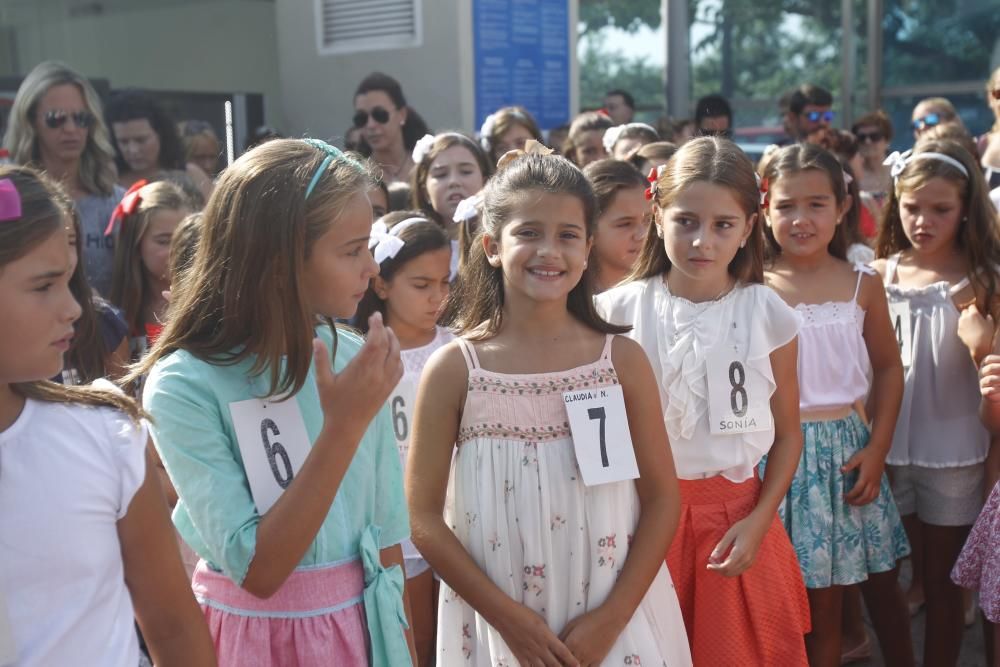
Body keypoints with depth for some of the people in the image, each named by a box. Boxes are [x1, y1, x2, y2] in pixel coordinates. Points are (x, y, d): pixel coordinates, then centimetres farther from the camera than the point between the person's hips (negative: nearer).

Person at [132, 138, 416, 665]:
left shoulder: (351, 360, -7)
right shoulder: (183, 386, -19)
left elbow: (386, 529, 1)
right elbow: (258, 571, -22)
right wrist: (344, 426, -29)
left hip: (363, 625, 4)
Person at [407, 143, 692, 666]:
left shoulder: (622, 359, -5)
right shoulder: (453, 368, -8)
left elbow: (661, 498, -2)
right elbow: (423, 516, -7)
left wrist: (610, 618, -10)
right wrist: (509, 617, -11)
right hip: (498, 624, -1)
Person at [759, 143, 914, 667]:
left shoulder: (863, 284, 0)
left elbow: (887, 368, 5)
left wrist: (877, 448, -2)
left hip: (848, 446, 2)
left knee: (882, 587, 14)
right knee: (816, 601, 8)